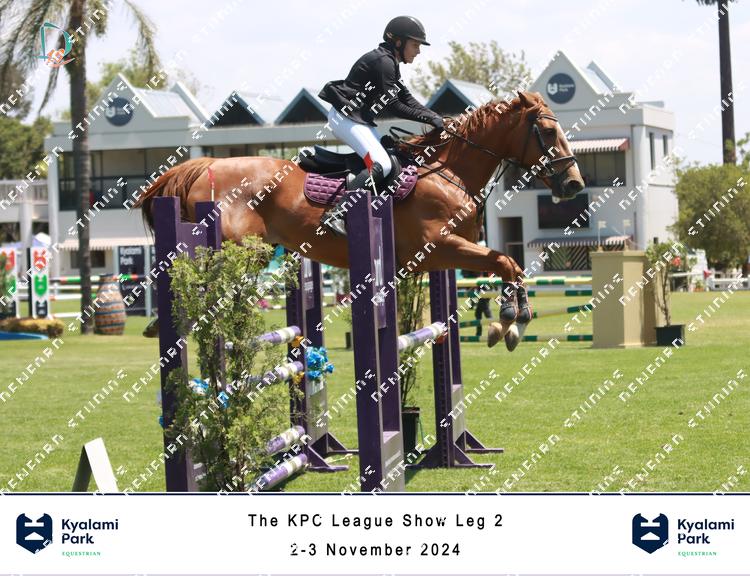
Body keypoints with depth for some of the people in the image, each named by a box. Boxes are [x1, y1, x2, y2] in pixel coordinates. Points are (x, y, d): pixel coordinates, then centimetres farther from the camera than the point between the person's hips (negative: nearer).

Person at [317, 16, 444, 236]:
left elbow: (407, 99, 14)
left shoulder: (390, 64, 18)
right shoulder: (382, 62, -15)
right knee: (381, 165, -22)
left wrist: (434, 117, 0)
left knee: (393, 157, 9)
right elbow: (392, 107, -17)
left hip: (360, 120, 11)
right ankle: (335, 214, -30)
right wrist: (428, 118, -13)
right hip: (345, 117, -11)